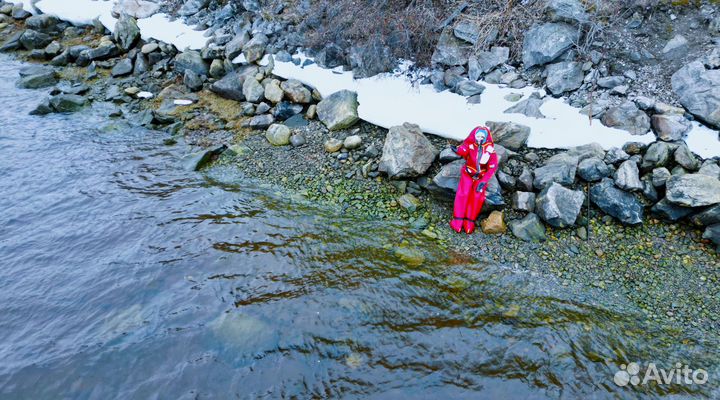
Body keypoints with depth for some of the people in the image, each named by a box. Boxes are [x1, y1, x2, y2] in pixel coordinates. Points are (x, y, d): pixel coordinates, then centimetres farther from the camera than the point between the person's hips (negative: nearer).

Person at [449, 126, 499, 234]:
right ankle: (458, 221, -10)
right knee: (463, 194, -16)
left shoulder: (490, 149, -11)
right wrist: (458, 150, -56)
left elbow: (492, 167, -11)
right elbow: (463, 151, -31)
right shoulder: (470, 144, -12)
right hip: (468, 173, -1)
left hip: (481, 176, 1)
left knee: (477, 197, -13)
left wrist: (483, 181, -20)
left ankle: (469, 221, -4)